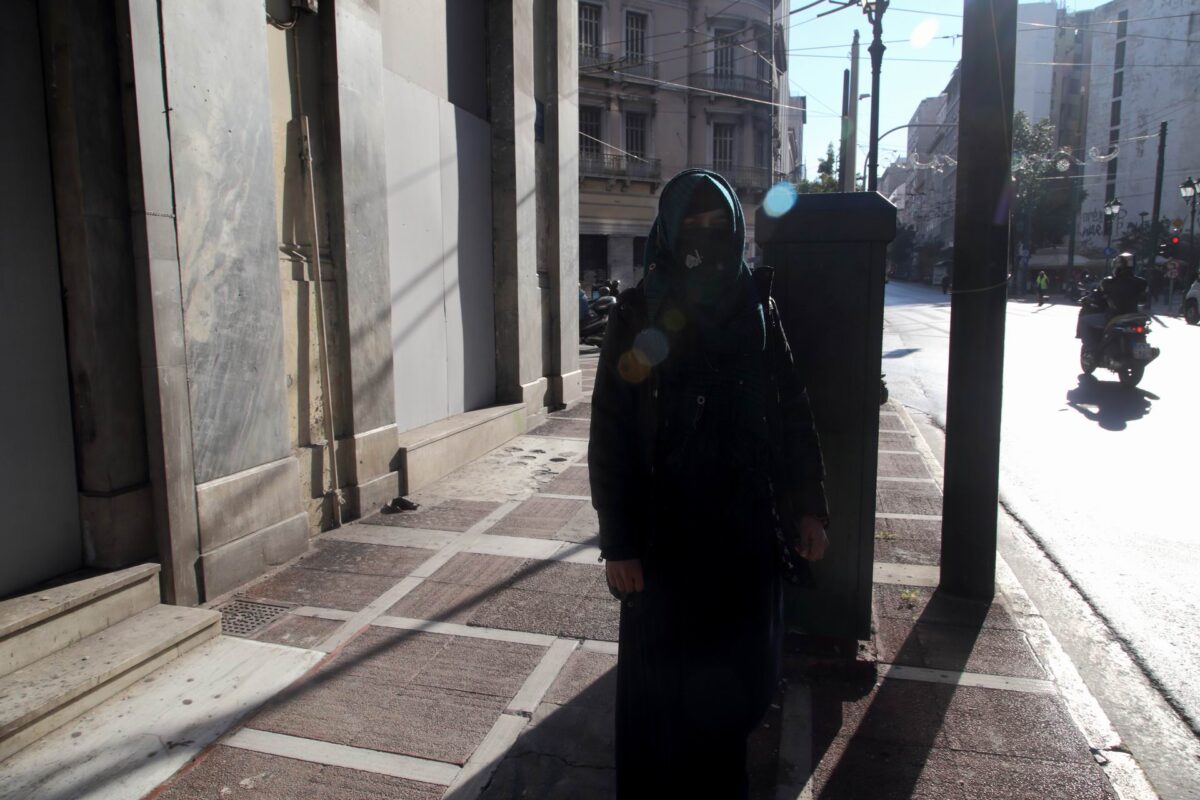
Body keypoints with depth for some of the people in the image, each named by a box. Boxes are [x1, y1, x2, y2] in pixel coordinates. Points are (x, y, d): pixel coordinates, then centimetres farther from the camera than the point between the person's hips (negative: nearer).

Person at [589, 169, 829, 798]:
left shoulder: (757, 313, 3)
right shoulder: (638, 315, -7)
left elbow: (793, 415, 8)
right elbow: (610, 435, -8)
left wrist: (808, 507, 3)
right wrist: (618, 543, -11)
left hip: (746, 533, 3)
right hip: (665, 534, -3)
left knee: (736, 676, 16)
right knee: (662, 686, 11)